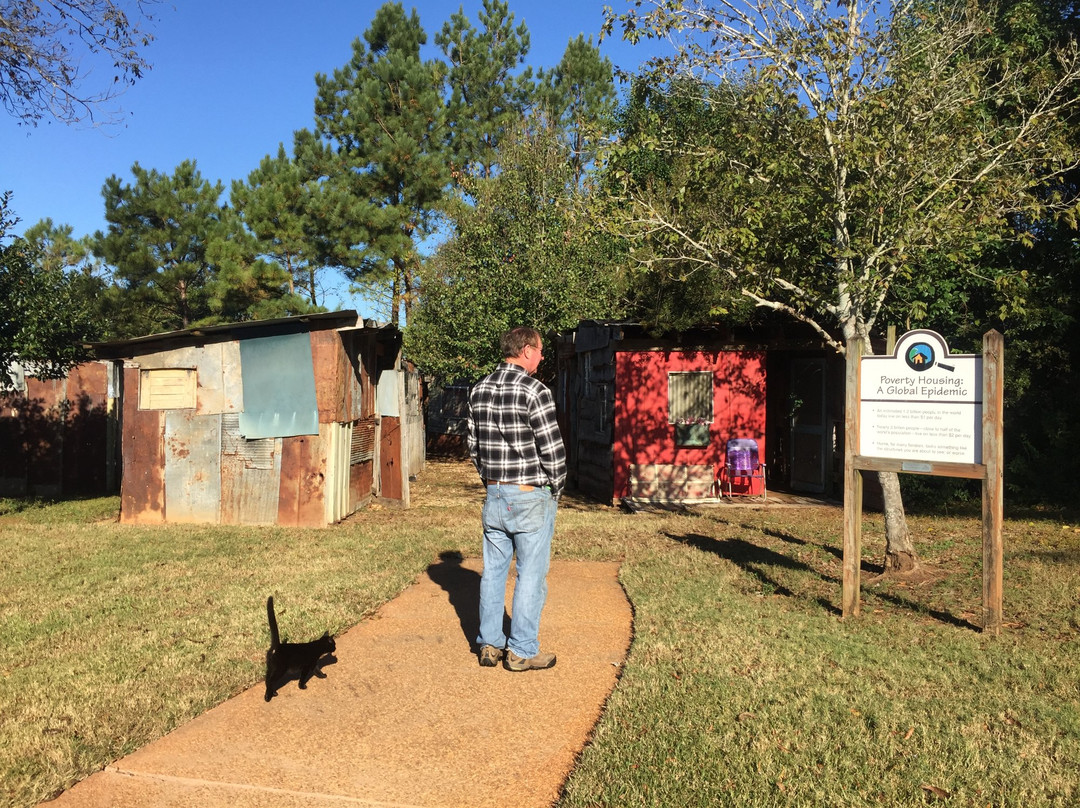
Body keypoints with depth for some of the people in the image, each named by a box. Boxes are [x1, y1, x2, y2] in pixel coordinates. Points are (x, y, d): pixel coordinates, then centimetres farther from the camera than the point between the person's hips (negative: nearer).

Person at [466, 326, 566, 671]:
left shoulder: (479, 390, 6)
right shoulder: (534, 390, -15)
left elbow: (474, 445, 11)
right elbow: (552, 449, -15)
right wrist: (556, 489, -1)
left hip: (494, 496, 6)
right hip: (531, 496, -6)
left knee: (493, 570, 13)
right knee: (531, 575, 4)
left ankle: (489, 645, 22)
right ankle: (522, 651, 12)